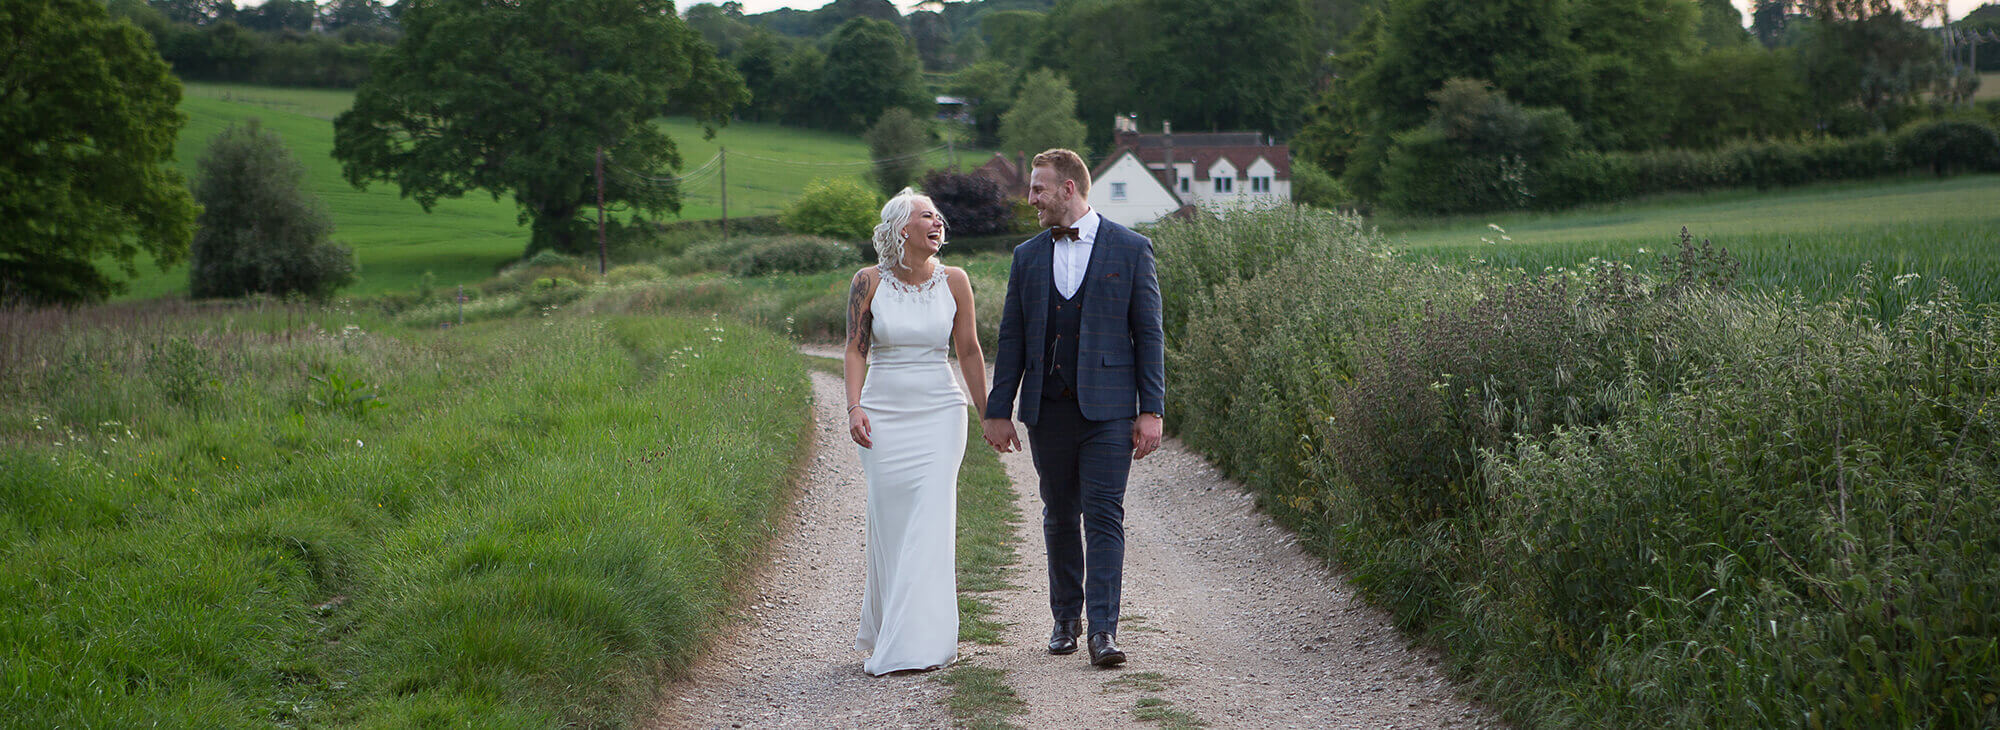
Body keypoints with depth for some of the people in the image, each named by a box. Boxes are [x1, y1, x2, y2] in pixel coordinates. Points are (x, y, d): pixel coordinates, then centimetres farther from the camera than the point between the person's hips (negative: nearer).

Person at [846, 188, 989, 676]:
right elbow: (855, 349, 2)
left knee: (930, 525, -8)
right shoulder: (869, 282, -1)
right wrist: (854, 407, -11)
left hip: (939, 415, 0)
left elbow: (969, 351, 10)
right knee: (887, 525, 3)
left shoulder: (953, 280, 2)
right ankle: (885, 631, 19)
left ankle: (920, 642, -5)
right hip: (883, 417, 0)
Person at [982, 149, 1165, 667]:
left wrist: (1151, 411, -6)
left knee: (1104, 516, -9)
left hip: (1107, 409, -4)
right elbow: (1012, 338, 12)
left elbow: (1149, 333, 0)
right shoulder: (1028, 256, 11)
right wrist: (998, 410, 6)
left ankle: (1104, 630, -10)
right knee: (1060, 517, 11)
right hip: (1048, 409, 4)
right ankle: (1066, 618, 25)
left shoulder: (1130, 249, 1)